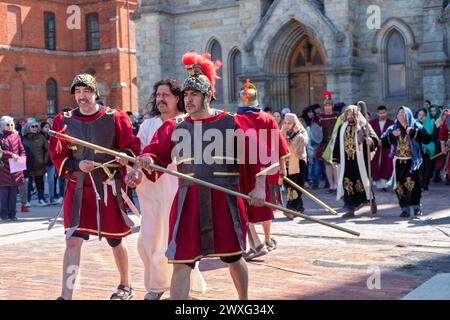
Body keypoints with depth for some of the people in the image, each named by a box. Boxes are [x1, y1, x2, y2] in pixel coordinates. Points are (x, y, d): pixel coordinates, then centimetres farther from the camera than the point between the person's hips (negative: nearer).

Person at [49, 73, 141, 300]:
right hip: (77, 188, 1)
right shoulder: (64, 121, 2)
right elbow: (57, 156, 3)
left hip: (108, 187, -1)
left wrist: (123, 156, -23)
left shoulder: (115, 118, -3)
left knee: (115, 241, 13)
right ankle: (66, 295, -5)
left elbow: (132, 146, -1)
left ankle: (125, 286, 35)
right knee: (73, 240, -9)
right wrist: (78, 165, -15)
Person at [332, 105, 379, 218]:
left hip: (360, 160, -4)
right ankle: (350, 209, 6)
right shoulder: (342, 128, 12)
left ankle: (372, 201, 26)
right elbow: (337, 143, 14)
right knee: (347, 184, 0)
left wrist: (371, 141, -32)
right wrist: (336, 158, 9)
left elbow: (375, 138, -9)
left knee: (363, 181, 1)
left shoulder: (363, 126, -1)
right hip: (346, 161, 4)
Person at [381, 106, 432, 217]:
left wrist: (414, 133, -18)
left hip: (412, 160, -3)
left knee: (412, 183, -15)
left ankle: (416, 206, 1)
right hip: (399, 161, 4)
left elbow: (427, 139, -10)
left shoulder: (416, 126, 0)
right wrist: (392, 135, -11)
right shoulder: (393, 128, 9)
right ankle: (405, 209, 10)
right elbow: (383, 142, 4)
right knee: (399, 185, 0)